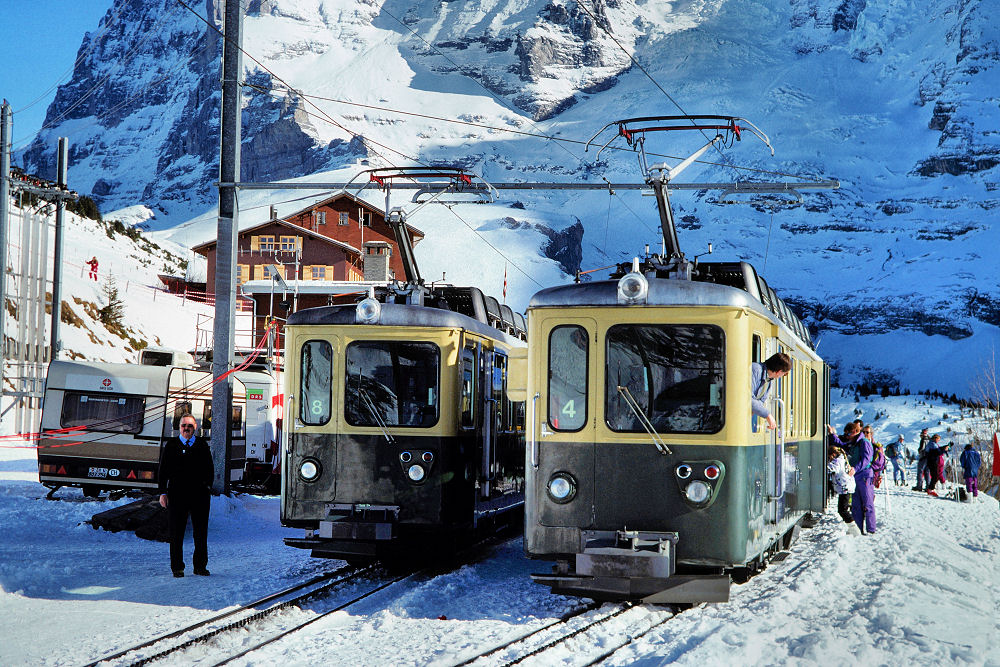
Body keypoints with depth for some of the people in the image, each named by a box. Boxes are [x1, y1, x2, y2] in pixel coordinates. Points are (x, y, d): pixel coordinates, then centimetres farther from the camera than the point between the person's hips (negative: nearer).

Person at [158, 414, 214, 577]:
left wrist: (208, 487, 1)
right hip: (177, 494, -1)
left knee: (201, 532, 4)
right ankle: (177, 567, 10)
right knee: (176, 532, 2)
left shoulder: (202, 445, 11)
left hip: (199, 494, 1)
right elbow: (163, 470, 6)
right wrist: (163, 493, 0)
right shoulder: (171, 445, 7)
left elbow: (210, 469, 13)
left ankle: (200, 566, 13)